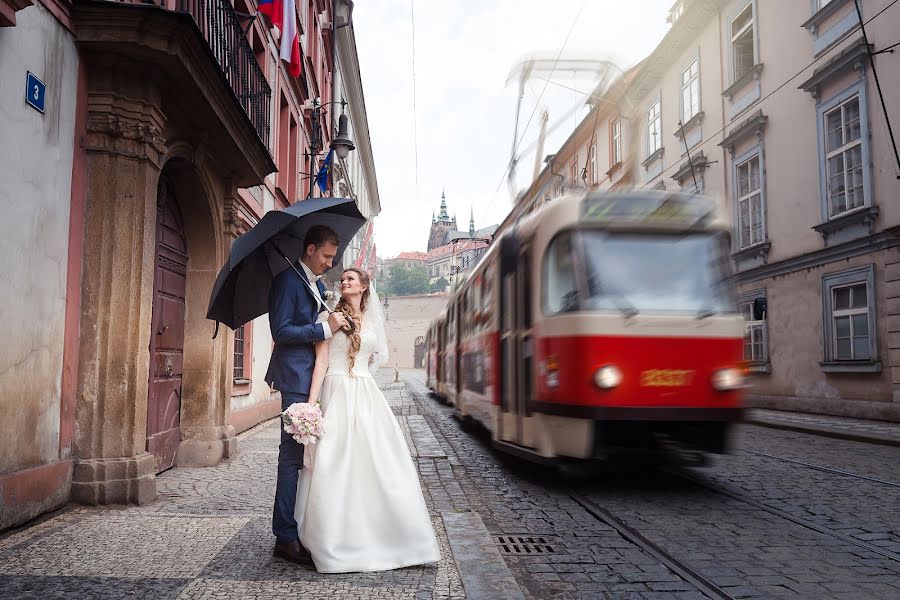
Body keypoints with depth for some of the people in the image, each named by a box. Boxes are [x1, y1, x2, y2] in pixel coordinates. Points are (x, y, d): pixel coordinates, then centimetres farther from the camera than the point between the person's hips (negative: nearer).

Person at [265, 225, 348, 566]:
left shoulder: (318, 286, 19)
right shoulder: (287, 281, -8)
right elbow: (281, 330, -16)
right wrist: (325, 328, -17)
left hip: (316, 377, 9)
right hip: (297, 379, -9)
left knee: (308, 454, 11)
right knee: (293, 455, -6)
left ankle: (304, 530, 20)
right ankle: (286, 538, 0)